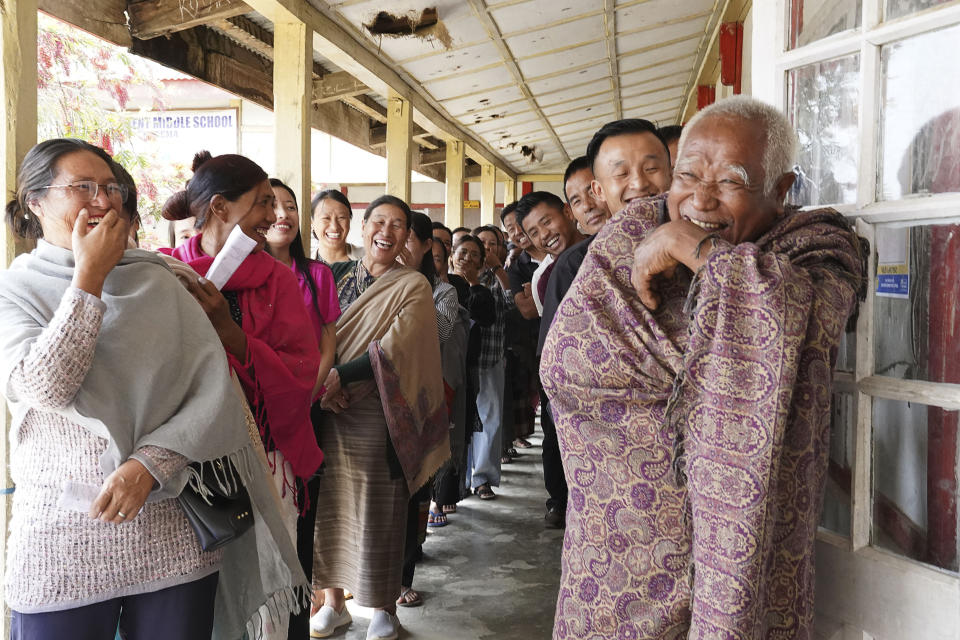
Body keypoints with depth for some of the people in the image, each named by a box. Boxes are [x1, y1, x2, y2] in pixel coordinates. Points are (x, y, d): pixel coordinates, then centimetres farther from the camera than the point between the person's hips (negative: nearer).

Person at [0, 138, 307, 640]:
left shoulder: (157, 282, 5)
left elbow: (215, 389, -4)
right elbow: (44, 387, -16)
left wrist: (148, 464, -16)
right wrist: (89, 276, -12)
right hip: (63, 538, -1)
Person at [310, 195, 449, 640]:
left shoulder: (413, 287, -2)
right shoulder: (336, 275, 10)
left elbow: (394, 348, -14)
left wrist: (339, 375, -19)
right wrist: (321, 380, -11)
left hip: (378, 413, -3)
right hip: (328, 409, 4)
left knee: (378, 511, 3)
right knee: (330, 504, 9)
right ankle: (333, 602, 25)